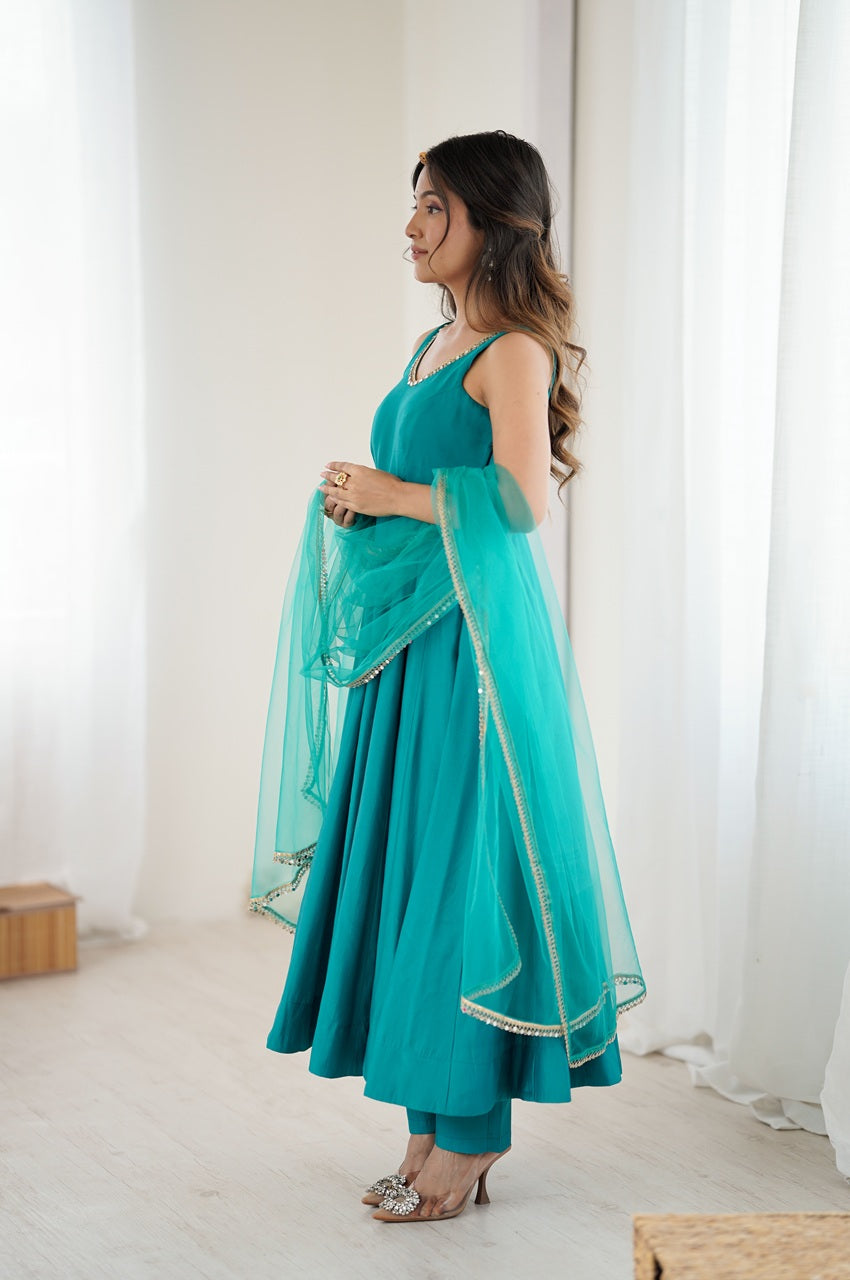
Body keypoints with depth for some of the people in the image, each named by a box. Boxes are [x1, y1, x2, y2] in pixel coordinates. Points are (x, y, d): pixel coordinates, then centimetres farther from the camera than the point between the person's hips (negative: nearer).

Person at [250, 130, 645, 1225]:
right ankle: (433, 1128, 19)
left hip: (475, 638, -9)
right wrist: (355, 497, 4)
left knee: (457, 868, -4)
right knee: (404, 869, 9)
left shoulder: (514, 350, -10)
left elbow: (522, 499, -21)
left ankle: (471, 1139, 7)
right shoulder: (436, 345, 18)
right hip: (408, 640, 9)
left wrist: (389, 494, -12)